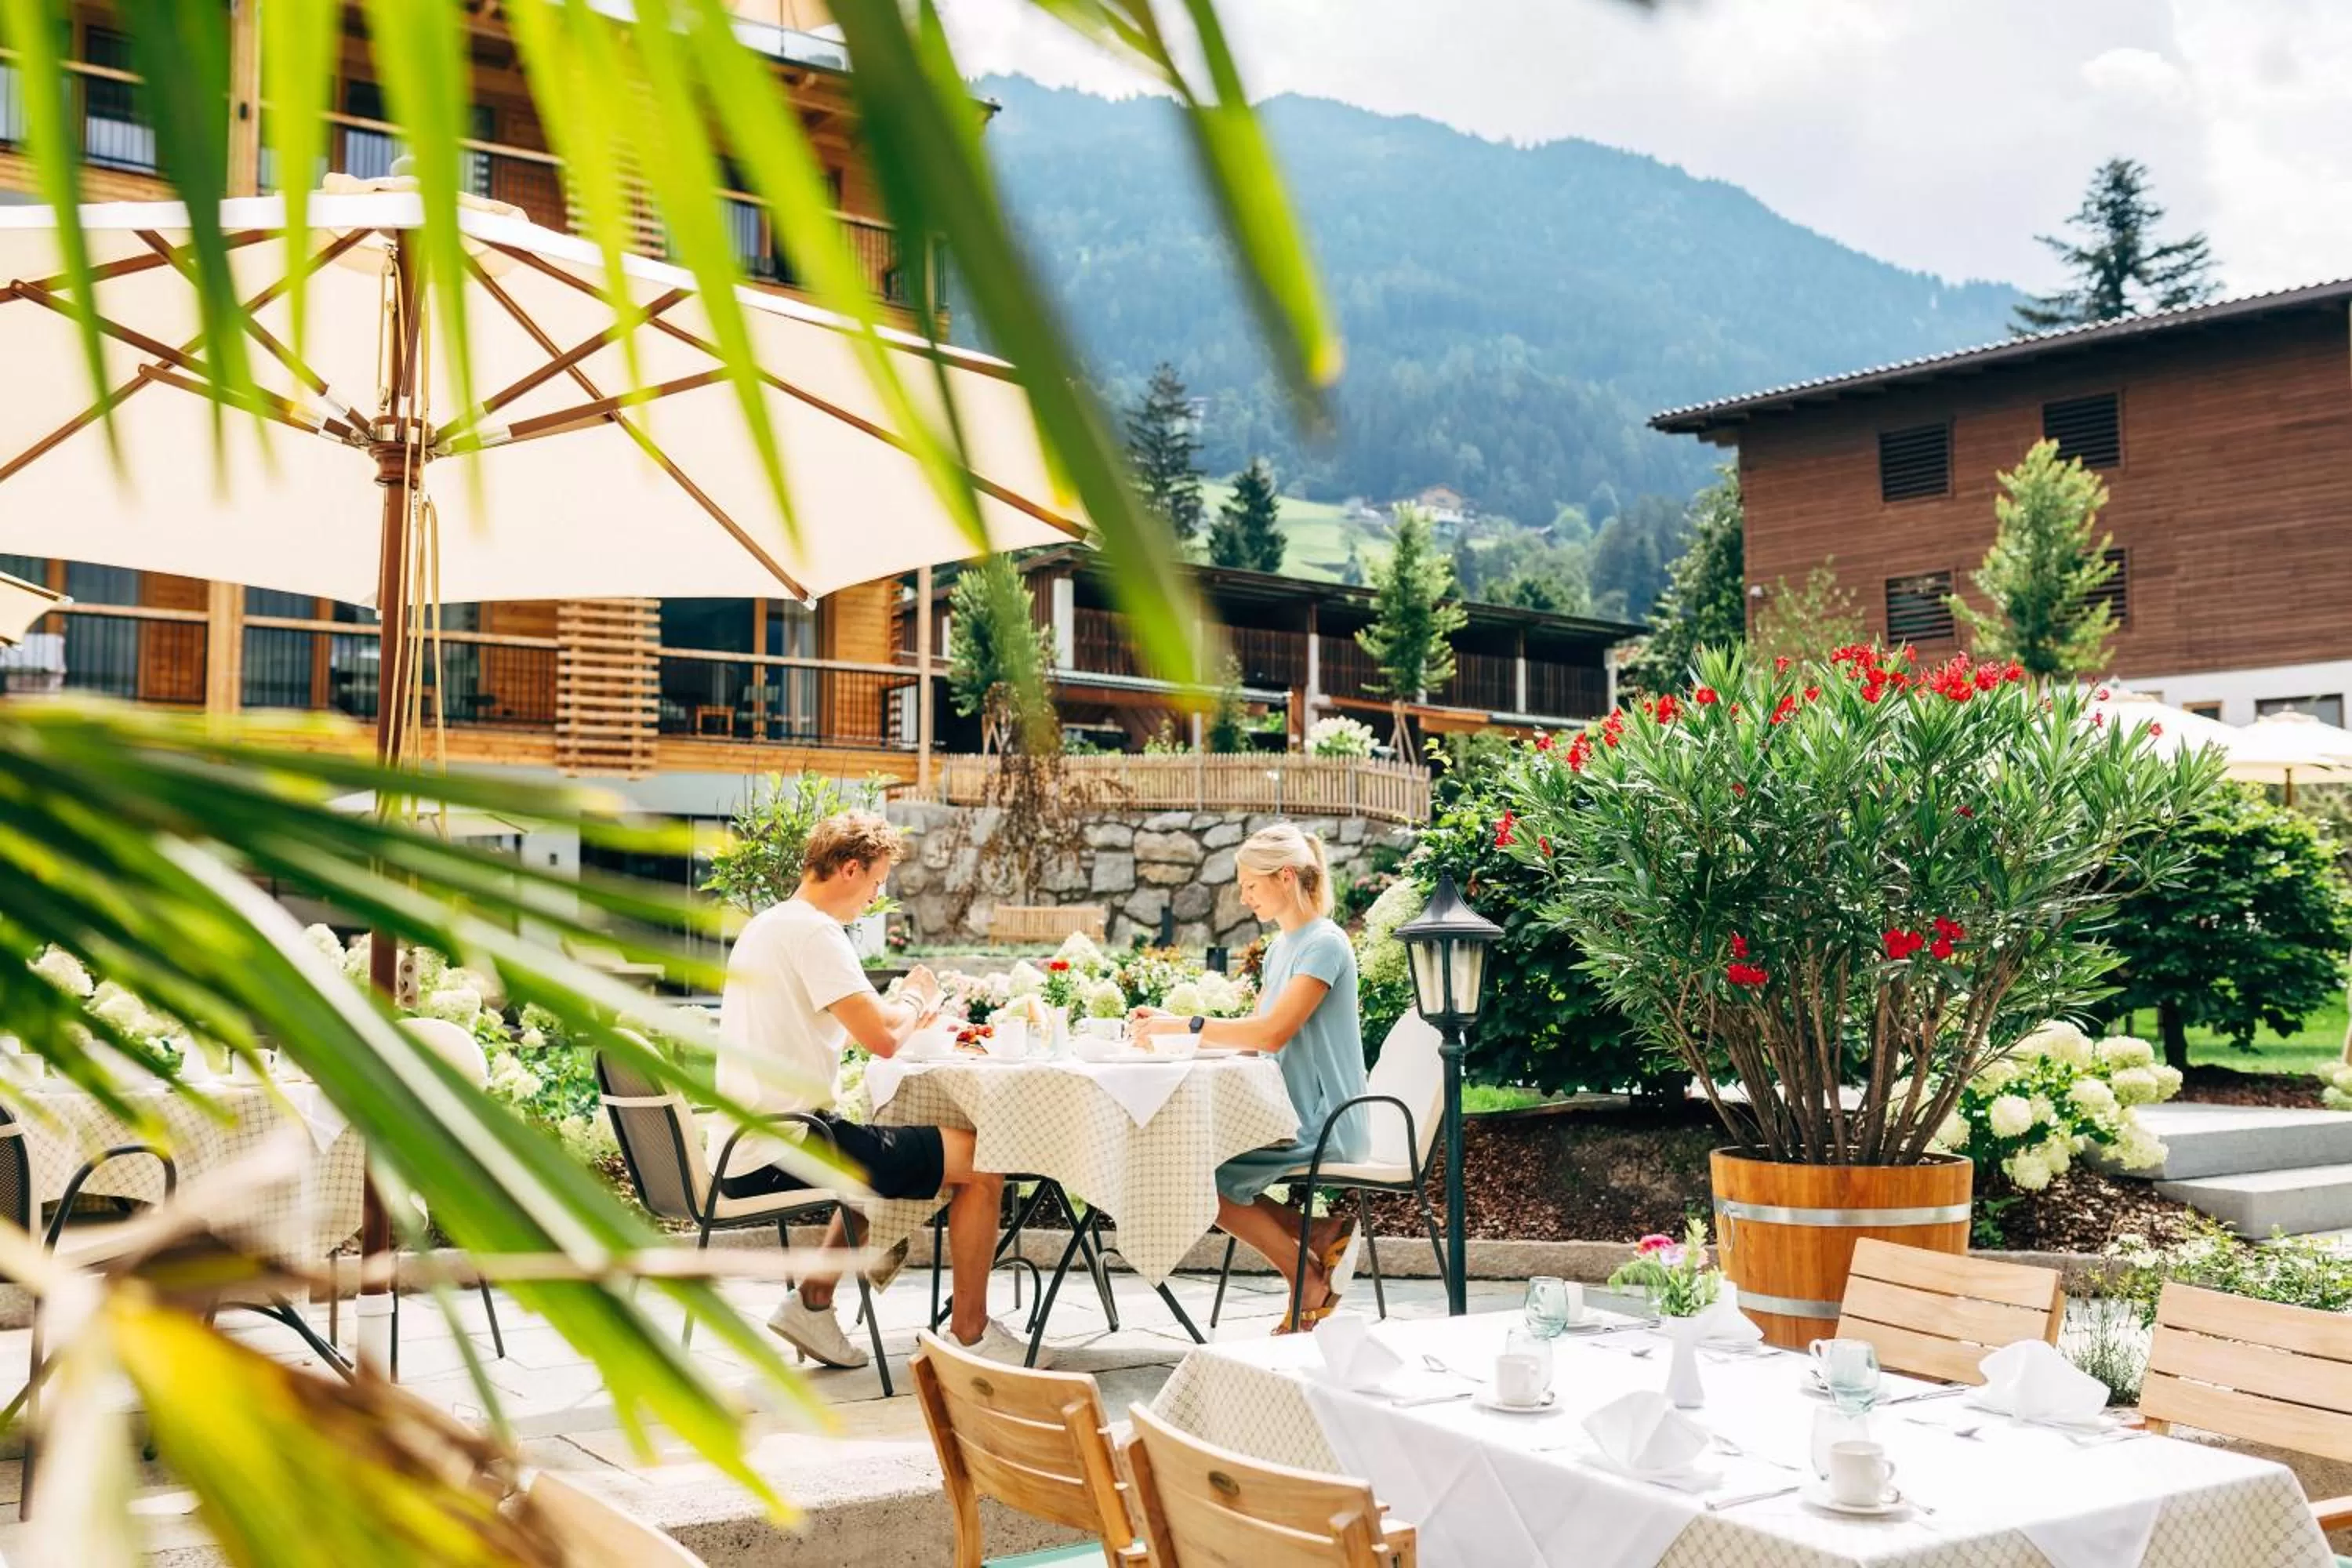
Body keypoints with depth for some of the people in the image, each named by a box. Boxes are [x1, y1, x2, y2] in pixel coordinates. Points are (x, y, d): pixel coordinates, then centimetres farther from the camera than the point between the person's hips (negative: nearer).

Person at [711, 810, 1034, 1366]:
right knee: (979, 1163, -5)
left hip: (741, 1153, 10)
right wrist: (916, 997, 0)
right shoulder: (813, 930, -14)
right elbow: (882, 1038, -21)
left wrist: (907, 1014, 19)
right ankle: (970, 1333, 8)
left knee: (879, 1161, 35)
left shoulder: (765, 925, 17)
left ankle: (812, 1303, 25)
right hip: (781, 1156, -10)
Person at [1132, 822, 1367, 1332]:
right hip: (1295, 1118, 10)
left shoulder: (1324, 944, -15)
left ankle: (1308, 1279, -1)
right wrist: (1171, 1024, 3)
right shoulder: (1281, 945, 15)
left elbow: (1272, 1033, -24)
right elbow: (1250, 1034, 14)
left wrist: (1184, 1025, -19)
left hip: (1324, 1126, -10)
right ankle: (1320, 1238, 1)